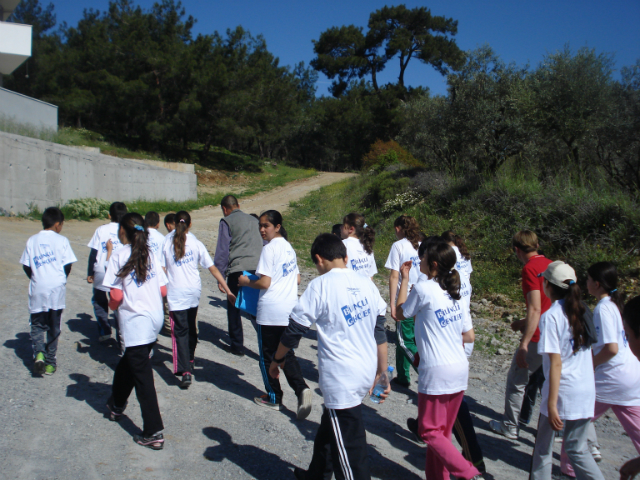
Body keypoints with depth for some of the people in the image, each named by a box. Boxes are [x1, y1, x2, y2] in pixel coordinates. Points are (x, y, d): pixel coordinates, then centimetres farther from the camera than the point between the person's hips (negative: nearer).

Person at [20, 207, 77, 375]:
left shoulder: (32, 240, 4)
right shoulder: (61, 240, -4)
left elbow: (26, 266, 4)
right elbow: (67, 265, -5)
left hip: (37, 290, 1)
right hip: (56, 289, -1)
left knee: (37, 325, 13)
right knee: (54, 326, 10)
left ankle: (39, 353, -11)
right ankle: (50, 362, 14)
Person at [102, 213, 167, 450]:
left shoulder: (119, 255, -9)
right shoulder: (150, 255, 7)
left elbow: (116, 296, -13)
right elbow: (163, 290, 5)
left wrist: (112, 305, 8)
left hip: (135, 322, -7)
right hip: (155, 318, 7)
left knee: (142, 376, -2)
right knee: (128, 363, 27)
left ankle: (154, 433, 2)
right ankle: (116, 405, 48)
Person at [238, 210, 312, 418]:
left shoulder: (269, 249, -14)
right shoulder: (289, 248, 11)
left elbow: (264, 283, -18)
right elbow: (297, 279, 17)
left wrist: (246, 282, -2)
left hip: (270, 311, -7)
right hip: (290, 310, 8)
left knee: (267, 355, 9)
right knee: (287, 353, 15)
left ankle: (273, 397, 20)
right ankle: (301, 388, -4)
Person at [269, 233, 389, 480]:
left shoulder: (320, 286, -14)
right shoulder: (367, 284, 4)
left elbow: (295, 328, -8)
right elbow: (380, 333, 8)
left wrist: (277, 359, 9)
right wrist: (382, 373, 18)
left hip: (341, 381, -8)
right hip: (366, 374, 8)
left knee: (350, 449, 4)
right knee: (330, 424, 28)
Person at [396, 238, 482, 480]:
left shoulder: (423, 288, -12)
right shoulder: (454, 293, 10)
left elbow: (400, 313, 3)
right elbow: (469, 336, 13)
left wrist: (404, 279, 8)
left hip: (437, 372, -8)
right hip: (460, 370, 8)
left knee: (430, 431, 6)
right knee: (443, 431, 17)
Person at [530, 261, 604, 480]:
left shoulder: (551, 316, -14)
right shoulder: (580, 311, 5)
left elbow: (556, 363, -18)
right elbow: (589, 351, 9)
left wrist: (552, 404, -16)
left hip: (563, 391, -6)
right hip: (587, 391, 6)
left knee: (543, 447, 11)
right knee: (578, 449, 18)